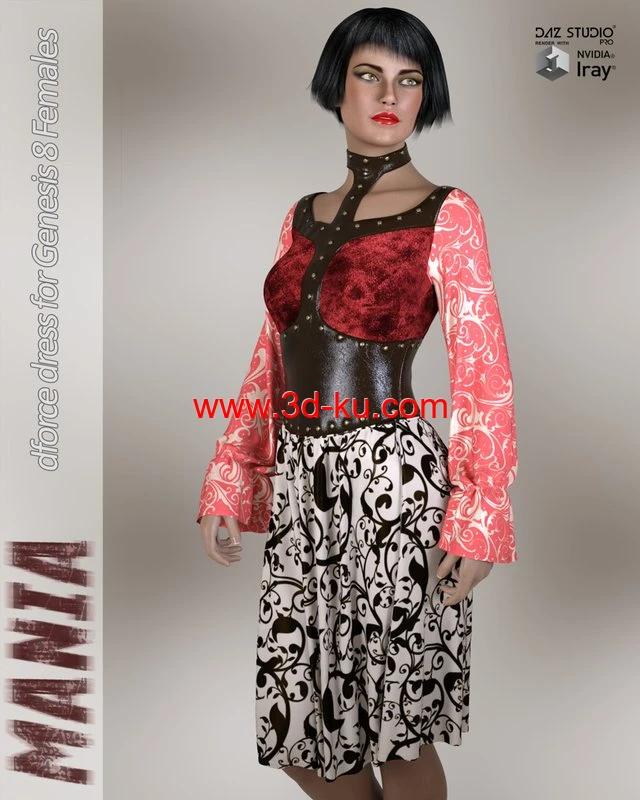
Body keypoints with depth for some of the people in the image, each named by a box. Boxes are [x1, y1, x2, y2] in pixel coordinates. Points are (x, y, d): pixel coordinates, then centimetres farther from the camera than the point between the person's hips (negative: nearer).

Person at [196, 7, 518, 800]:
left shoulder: (447, 213, -2)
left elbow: (481, 373, -6)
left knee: (395, 732, 8)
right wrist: (227, 484, 8)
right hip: (299, 483, 5)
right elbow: (270, 358, 12)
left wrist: (477, 517, -13)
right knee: (294, 724, 16)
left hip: (391, 478, -5)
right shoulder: (302, 216, 13)